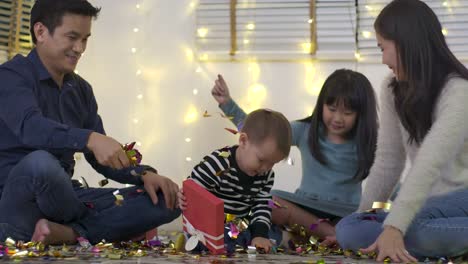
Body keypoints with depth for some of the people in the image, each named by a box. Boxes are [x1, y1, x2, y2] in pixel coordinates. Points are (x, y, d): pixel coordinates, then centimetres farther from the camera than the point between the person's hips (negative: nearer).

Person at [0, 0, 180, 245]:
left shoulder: (81, 89, 14)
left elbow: (102, 157, 14)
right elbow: (30, 127, -29)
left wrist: (144, 175, -6)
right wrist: (90, 139, -45)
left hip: (63, 195, 7)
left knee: (165, 200, -7)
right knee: (40, 162, -41)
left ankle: (68, 233, -25)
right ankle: (97, 224, -13)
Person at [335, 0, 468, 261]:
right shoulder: (393, 90, 4)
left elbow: (429, 166, -30)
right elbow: (388, 162, 6)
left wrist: (393, 227, -39)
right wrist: (364, 216, 2)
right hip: (431, 204, 8)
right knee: (349, 229, -20)